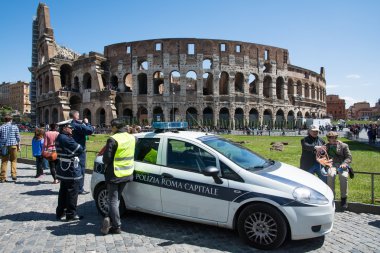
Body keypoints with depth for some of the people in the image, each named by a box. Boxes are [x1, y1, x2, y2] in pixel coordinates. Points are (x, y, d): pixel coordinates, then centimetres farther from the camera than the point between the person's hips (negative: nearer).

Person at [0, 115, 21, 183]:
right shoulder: (15, 127, 2)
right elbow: (18, 138, 2)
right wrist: (18, 146, 10)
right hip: (13, 145, -1)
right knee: (13, 161, 6)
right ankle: (14, 175, -2)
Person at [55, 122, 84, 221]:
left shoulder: (59, 138, 11)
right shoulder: (66, 139, -22)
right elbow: (79, 149, -22)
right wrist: (82, 149, -2)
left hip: (63, 170, 10)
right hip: (71, 171, -10)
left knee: (63, 192, 20)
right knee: (72, 193, 1)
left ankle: (60, 212, 30)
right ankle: (71, 214, 10)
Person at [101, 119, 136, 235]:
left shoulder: (113, 139, -17)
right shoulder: (132, 138, 2)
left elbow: (106, 158, -16)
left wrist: (106, 164, 3)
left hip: (114, 174, -6)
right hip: (127, 174, 6)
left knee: (113, 200, 5)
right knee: (116, 199, 20)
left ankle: (117, 226, 7)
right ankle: (110, 219, 15)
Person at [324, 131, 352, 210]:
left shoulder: (343, 146, 11)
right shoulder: (326, 146, 18)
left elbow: (349, 157, 7)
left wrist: (344, 163, -13)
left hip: (341, 165, -1)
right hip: (331, 165, 1)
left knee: (344, 176, -32)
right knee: (330, 175, -32)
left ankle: (343, 199, -17)